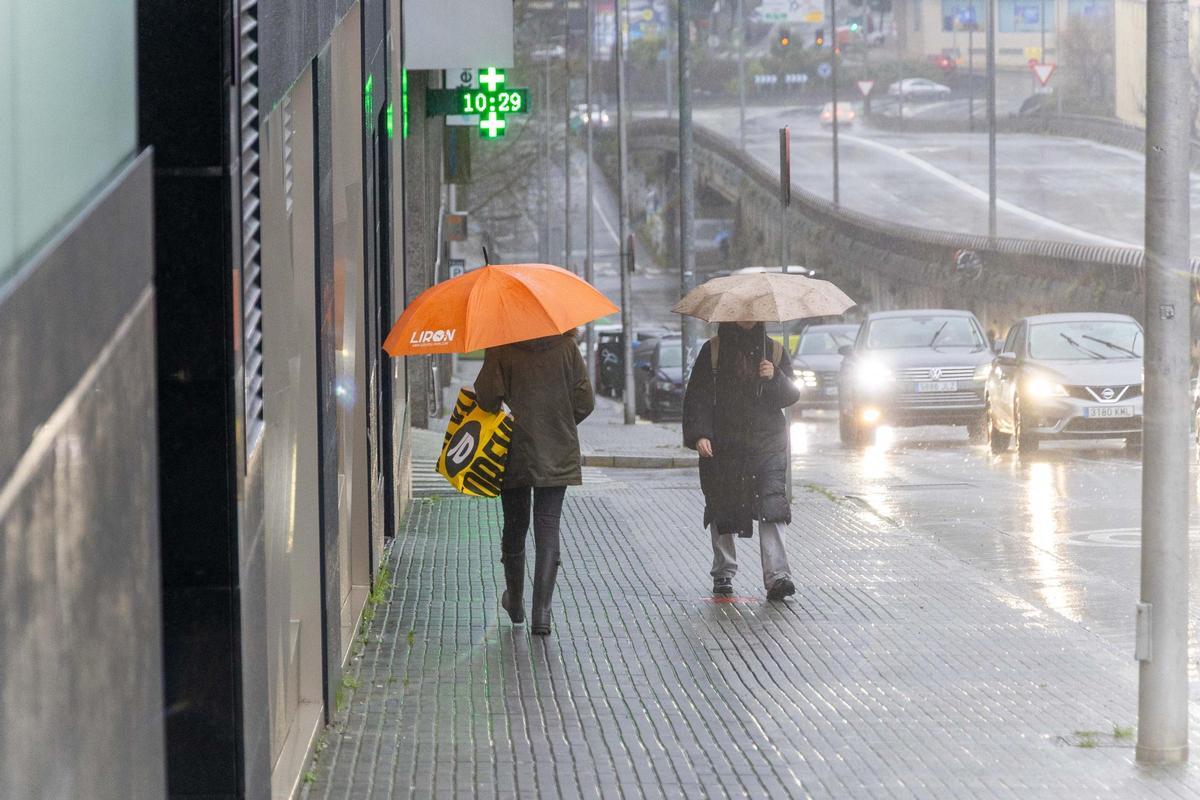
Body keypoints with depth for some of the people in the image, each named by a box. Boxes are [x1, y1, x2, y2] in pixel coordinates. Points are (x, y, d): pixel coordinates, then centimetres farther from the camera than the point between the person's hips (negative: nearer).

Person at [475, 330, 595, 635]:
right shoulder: (566, 346, -3)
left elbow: (487, 398, -14)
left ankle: (515, 602, 31)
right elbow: (585, 401, -3)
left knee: (515, 527, 17)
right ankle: (541, 613, -9)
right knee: (548, 529, 0)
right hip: (558, 456, 0)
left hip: (516, 453, 0)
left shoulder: (501, 349, -8)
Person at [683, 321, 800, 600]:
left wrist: (775, 378, -14)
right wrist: (698, 435, -11)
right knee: (723, 510, 5)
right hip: (723, 445, 0)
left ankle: (776, 576, -21)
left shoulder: (774, 351, 9)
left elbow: (791, 396, 6)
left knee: (770, 506, -14)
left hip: (767, 443, 0)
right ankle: (723, 572, 21)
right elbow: (697, 396, 1)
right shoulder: (713, 350, 4)